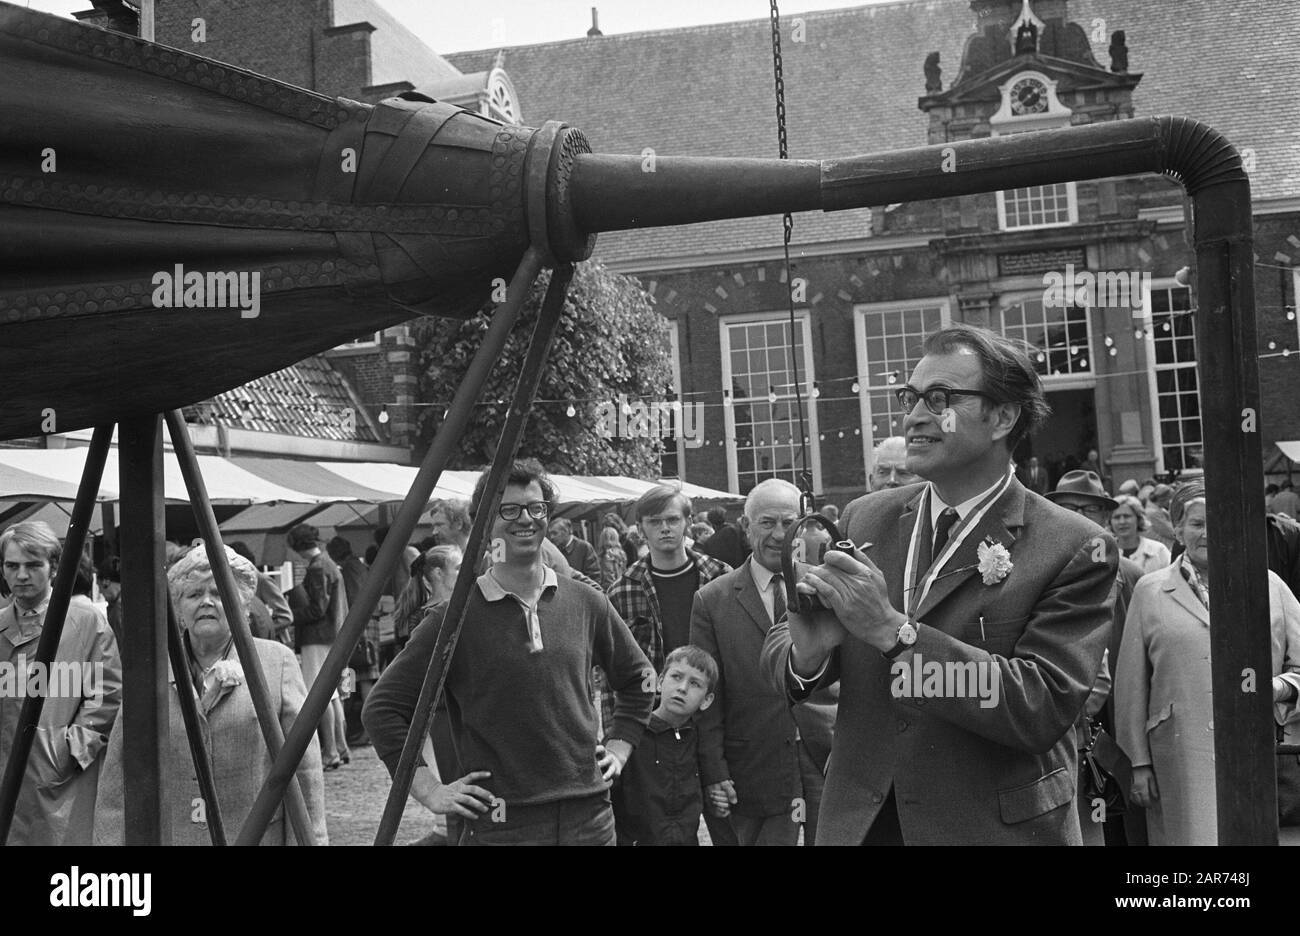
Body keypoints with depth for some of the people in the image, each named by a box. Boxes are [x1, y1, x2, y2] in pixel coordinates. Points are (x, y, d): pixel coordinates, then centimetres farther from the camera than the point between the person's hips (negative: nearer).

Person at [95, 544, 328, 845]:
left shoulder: (277, 662, 2)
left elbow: (303, 770, 0)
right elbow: (119, 773, 7)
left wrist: (308, 839, -3)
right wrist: (110, 838, 1)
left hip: (256, 836, -1)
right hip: (165, 835, 2)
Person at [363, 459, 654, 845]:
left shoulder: (586, 603, 5)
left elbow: (638, 678, 20)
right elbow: (382, 708, -4)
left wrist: (619, 748, 10)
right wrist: (430, 791, -8)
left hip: (591, 815, 4)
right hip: (500, 824, -3)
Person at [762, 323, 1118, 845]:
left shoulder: (1075, 549, -12)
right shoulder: (864, 519, 0)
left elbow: (1044, 709, -21)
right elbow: (776, 651, 3)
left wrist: (893, 630, -26)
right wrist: (806, 653, -20)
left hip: (995, 828, -3)